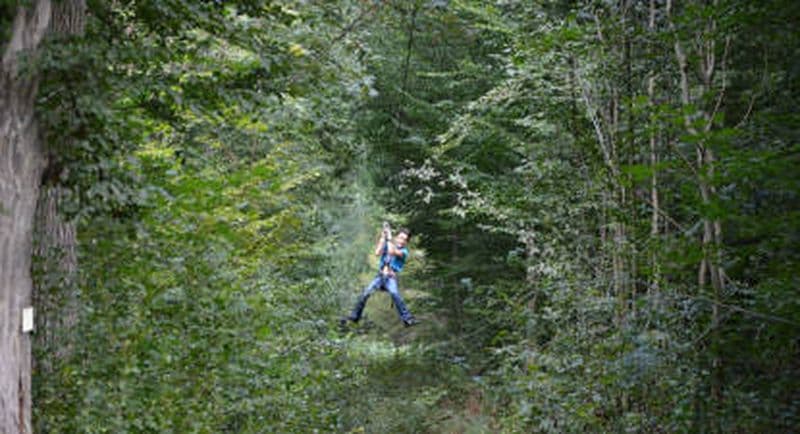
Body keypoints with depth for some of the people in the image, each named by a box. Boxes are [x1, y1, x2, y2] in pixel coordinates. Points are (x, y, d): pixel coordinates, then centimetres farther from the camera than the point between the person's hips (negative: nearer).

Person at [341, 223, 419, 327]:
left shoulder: (404, 251, 1)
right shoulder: (387, 245, 12)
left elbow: (392, 252, -18)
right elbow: (377, 253, -5)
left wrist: (389, 238, -10)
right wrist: (382, 237, -5)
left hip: (391, 278, -3)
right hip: (380, 276, 3)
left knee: (394, 293, -33)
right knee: (365, 293, -18)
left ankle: (407, 318, -29)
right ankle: (354, 316, -5)